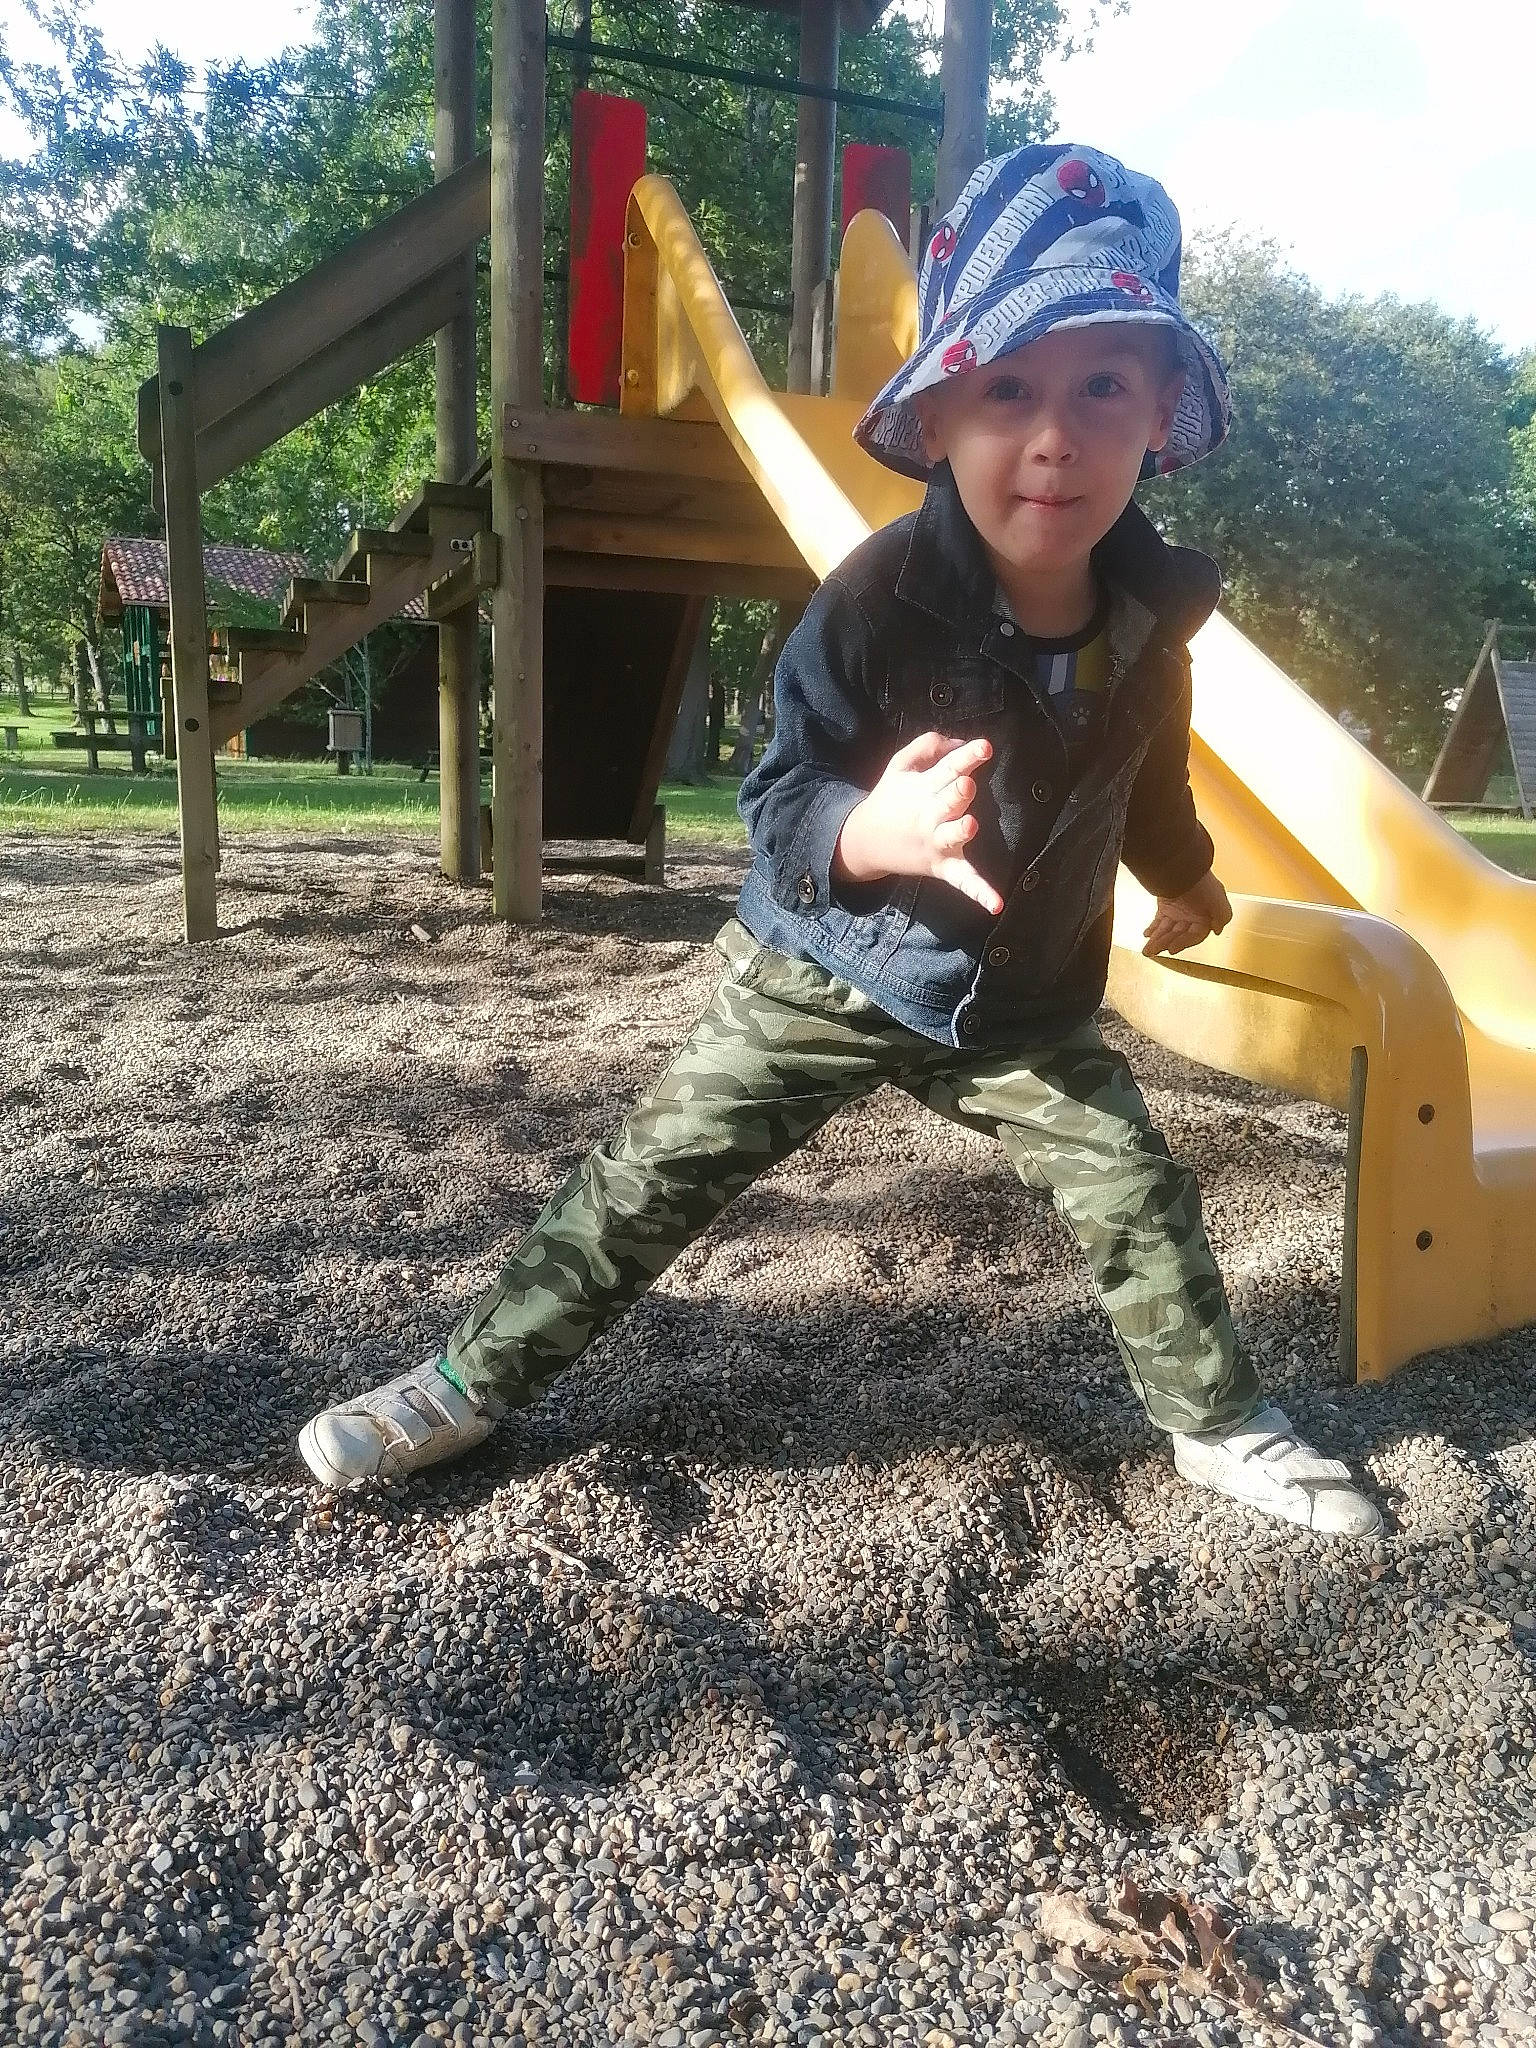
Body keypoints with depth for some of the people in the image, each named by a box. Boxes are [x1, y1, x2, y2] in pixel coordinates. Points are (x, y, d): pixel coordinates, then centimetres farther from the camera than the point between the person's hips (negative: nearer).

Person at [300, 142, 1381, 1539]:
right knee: (650, 1180, 0)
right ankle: (477, 1378, 19)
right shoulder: (876, 603, -25)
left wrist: (1186, 879, 30)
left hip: (1028, 1003, 4)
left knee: (1144, 1204, 6)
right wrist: (866, 834, -46)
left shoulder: (1152, 615, -10)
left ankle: (1220, 1425, 33)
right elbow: (775, 806, -23)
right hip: (824, 974, -3)